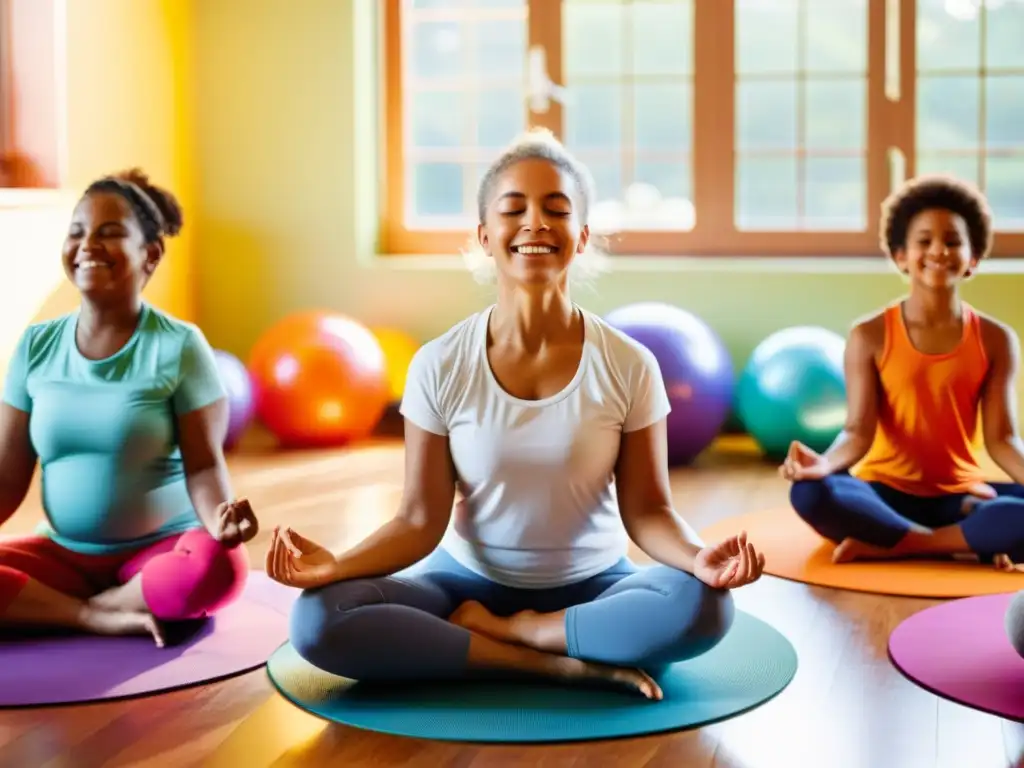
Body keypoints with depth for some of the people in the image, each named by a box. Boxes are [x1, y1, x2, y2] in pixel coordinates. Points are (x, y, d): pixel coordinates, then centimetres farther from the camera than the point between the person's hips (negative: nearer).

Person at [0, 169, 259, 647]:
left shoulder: (180, 346, -8)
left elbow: (204, 464, -12)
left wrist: (219, 518, -34)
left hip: (161, 550, -3)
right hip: (63, 553, 3)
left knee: (220, 567, -36)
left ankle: (95, 606, -13)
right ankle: (102, 618, -17)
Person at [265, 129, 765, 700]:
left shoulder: (629, 366, -9)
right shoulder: (439, 367, -9)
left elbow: (646, 510, -6)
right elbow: (421, 520, -8)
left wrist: (699, 557, -29)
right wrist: (336, 564, -27)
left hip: (592, 586, 0)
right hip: (471, 581, 1)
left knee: (704, 607, -32)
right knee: (319, 620, -26)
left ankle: (494, 632, -13)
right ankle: (563, 665, -21)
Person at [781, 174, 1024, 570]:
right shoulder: (869, 336, -2)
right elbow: (859, 431, -9)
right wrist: (824, 462, -32)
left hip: (959, 495, 1)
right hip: (887, 492, 0)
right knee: (810, 493, -34)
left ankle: (888, 546, -22)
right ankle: (974, 537, -26)